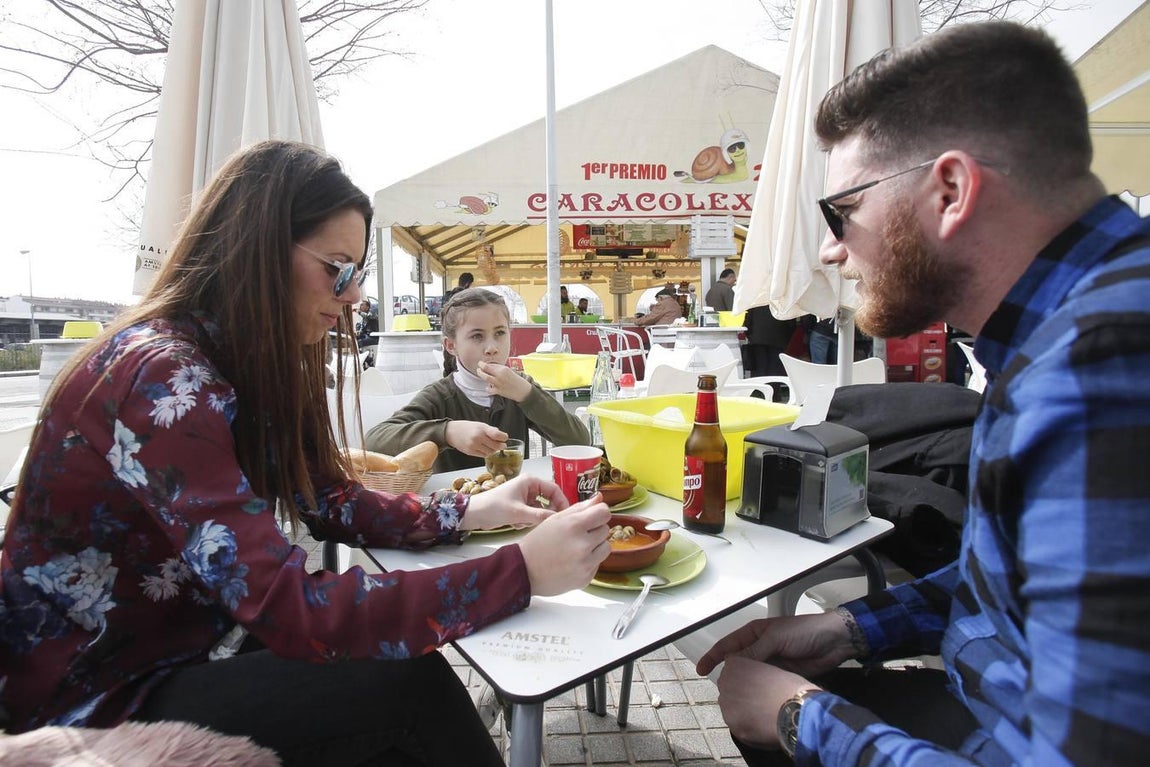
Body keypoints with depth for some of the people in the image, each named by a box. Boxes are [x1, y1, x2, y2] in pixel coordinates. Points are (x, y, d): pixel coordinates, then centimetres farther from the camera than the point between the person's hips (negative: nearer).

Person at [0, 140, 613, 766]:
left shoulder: (245, 365, 0)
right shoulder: (161, 378, -28)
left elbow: (328, 501, 1)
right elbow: (288, 610, -34)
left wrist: (467, 513, -13)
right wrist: (521, 570, -33)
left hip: (186, 652, 7)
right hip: (98, 702, -7)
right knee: (407, 682, -18)